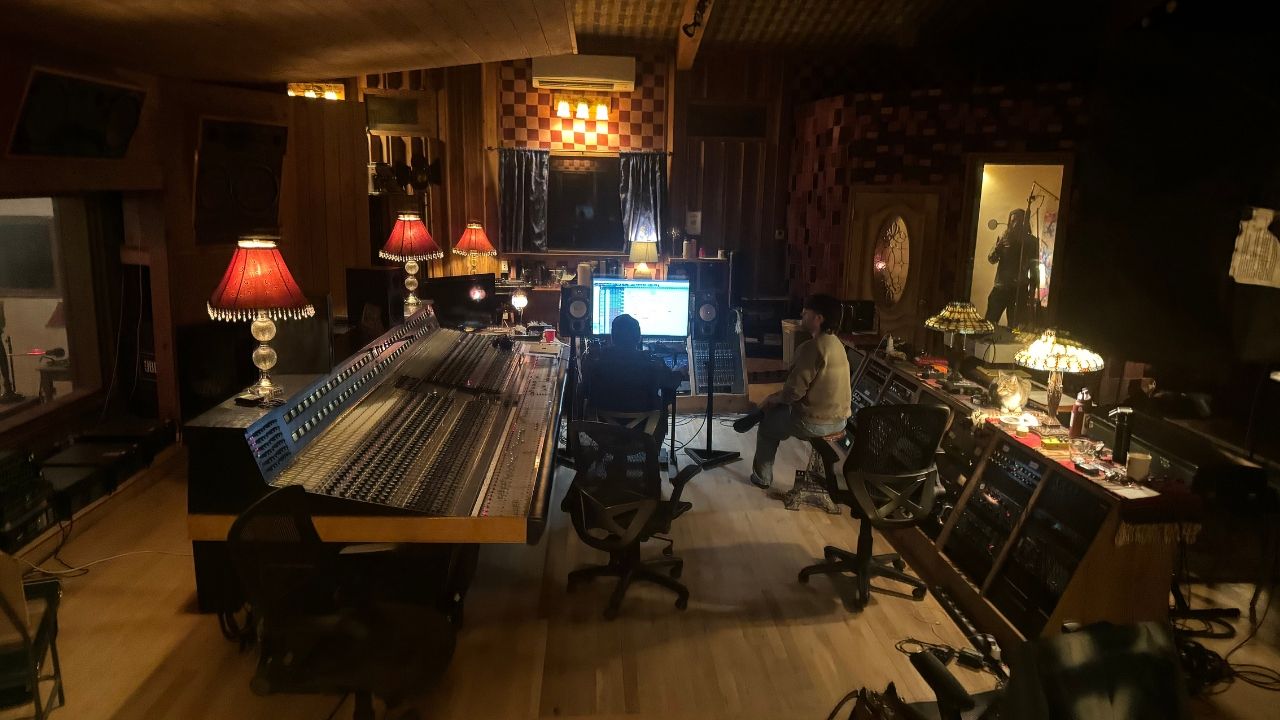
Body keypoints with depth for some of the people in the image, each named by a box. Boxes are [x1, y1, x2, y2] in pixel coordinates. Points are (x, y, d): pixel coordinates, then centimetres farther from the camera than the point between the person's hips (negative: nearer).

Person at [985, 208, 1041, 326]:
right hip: (1001, 286, 2)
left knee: (1015, 326, -3)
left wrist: (1032, 292, -5)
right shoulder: (1004, 238, 10)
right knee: (989, 322, -5)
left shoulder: (1031, 241, 4)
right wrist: (1001, 242, -12)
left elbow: (1035, 269, 3)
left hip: (1020, 289, -2)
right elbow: (992, 259, 4)